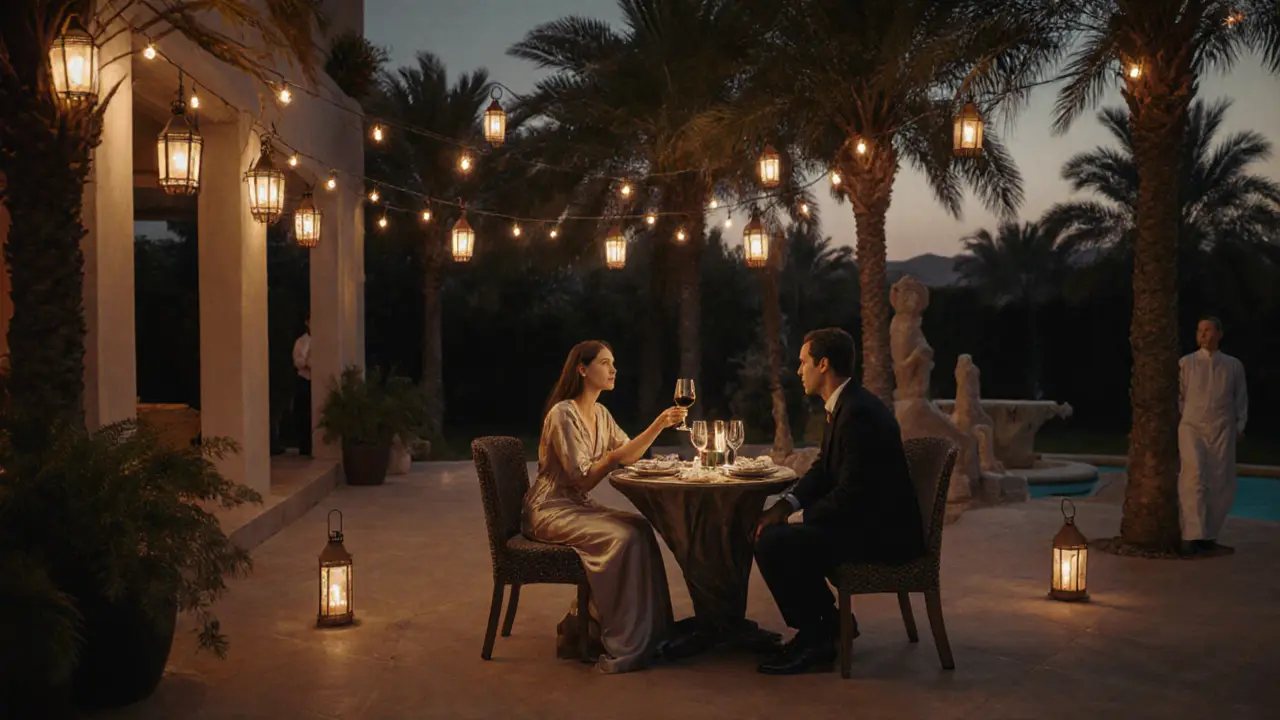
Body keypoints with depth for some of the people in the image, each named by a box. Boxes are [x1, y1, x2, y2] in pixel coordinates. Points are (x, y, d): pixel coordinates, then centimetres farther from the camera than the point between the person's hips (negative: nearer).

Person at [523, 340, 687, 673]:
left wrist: (659, 425, -3)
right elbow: (582, 480, -19)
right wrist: (611, 459, -27)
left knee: (640, 528, -12)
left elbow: (628, 454, 9)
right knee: (623, 537, -27)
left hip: (579, 506, 9)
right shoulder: (563, 414, -17)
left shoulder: (600, 414, 11)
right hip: (551, 511, -9)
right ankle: (624, 647, -20)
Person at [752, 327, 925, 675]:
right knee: (773, 530, 12)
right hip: (864, 519, 11)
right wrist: (785, 506, 0)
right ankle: (830, 621, 18)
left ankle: (814, 640, -4)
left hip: (881, 532, -11)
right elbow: (823, 470, 15)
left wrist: (795, 518, -14)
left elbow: (849, 495, -25)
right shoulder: (844, 405, 10)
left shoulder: (859, 413, -22)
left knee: (772, 543, -20)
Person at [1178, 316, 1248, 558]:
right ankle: (1192, 537, -18)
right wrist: (1176, 425, 3)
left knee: (1221, 486, 1)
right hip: (1192, 427, -2)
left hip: (1222, 430, 2)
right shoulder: (1186, 363, 8)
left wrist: (1240, 427, 8)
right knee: (1194, 478, -17)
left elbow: (1241, 399, 16)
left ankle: (1208, 536, 12)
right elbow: (1178, 397, 10)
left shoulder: (1233, 366, 11)